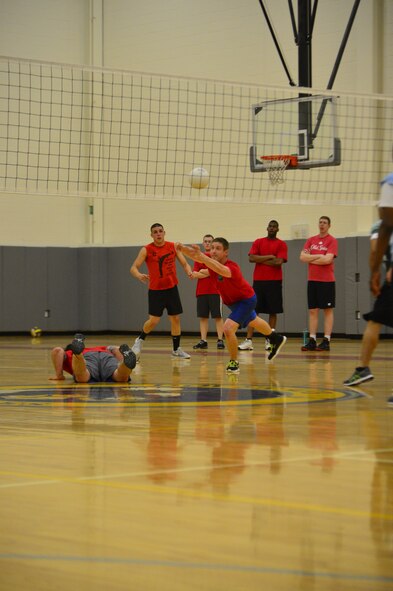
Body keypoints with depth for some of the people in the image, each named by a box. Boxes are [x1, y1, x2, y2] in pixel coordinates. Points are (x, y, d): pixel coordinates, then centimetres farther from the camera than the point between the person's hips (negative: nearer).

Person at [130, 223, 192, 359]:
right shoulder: (146, 250, -7)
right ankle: (140, 340, 18)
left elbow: (184, 263, 6)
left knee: (175, 319, 4)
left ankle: (176, 349, 17)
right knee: (153, 320, -9)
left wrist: (189, 272, -17)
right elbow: (133, 268, -12)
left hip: (171, 288, 3)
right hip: (155, 290, -3)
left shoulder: (173, 246, 2)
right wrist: (139, 276, -34)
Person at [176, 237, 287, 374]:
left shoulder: (232, 267, -39)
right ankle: (276, 338, 60)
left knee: (228, 328, -24)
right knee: (253, 322, 31)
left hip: (246, 300, -8)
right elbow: (194, 255, -34)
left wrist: (201, 256, -73)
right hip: (231, 301, 8)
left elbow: (222, 270, -63)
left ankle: (234, 363, -2)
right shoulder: (211, 261, -20)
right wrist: (183, 249, -57)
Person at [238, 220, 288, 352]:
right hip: (258, 280, 1)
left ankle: (270, 340, 5)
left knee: (273, 311, 0)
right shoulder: (258, 242, 9)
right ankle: (248, 340, -5)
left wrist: (260, 260, -6)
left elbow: (279, 262, -11)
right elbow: (251, 258, -4)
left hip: (274, 281, -1)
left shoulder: (281, 244, 3)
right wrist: (269, 257, -9)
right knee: (253, 310, -3)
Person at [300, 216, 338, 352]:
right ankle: (312, 341, 5)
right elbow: (302, 257, 0)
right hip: (312, 280, 5)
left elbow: (327, 259, -17)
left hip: (327, 281, -5)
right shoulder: (311, 240, 11)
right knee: (312, 310, 4)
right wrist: (319, 256, -10)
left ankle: (326, 341, -2)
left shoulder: (332, 241, -4)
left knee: (328, 310, -1)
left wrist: (311, 259, -5)